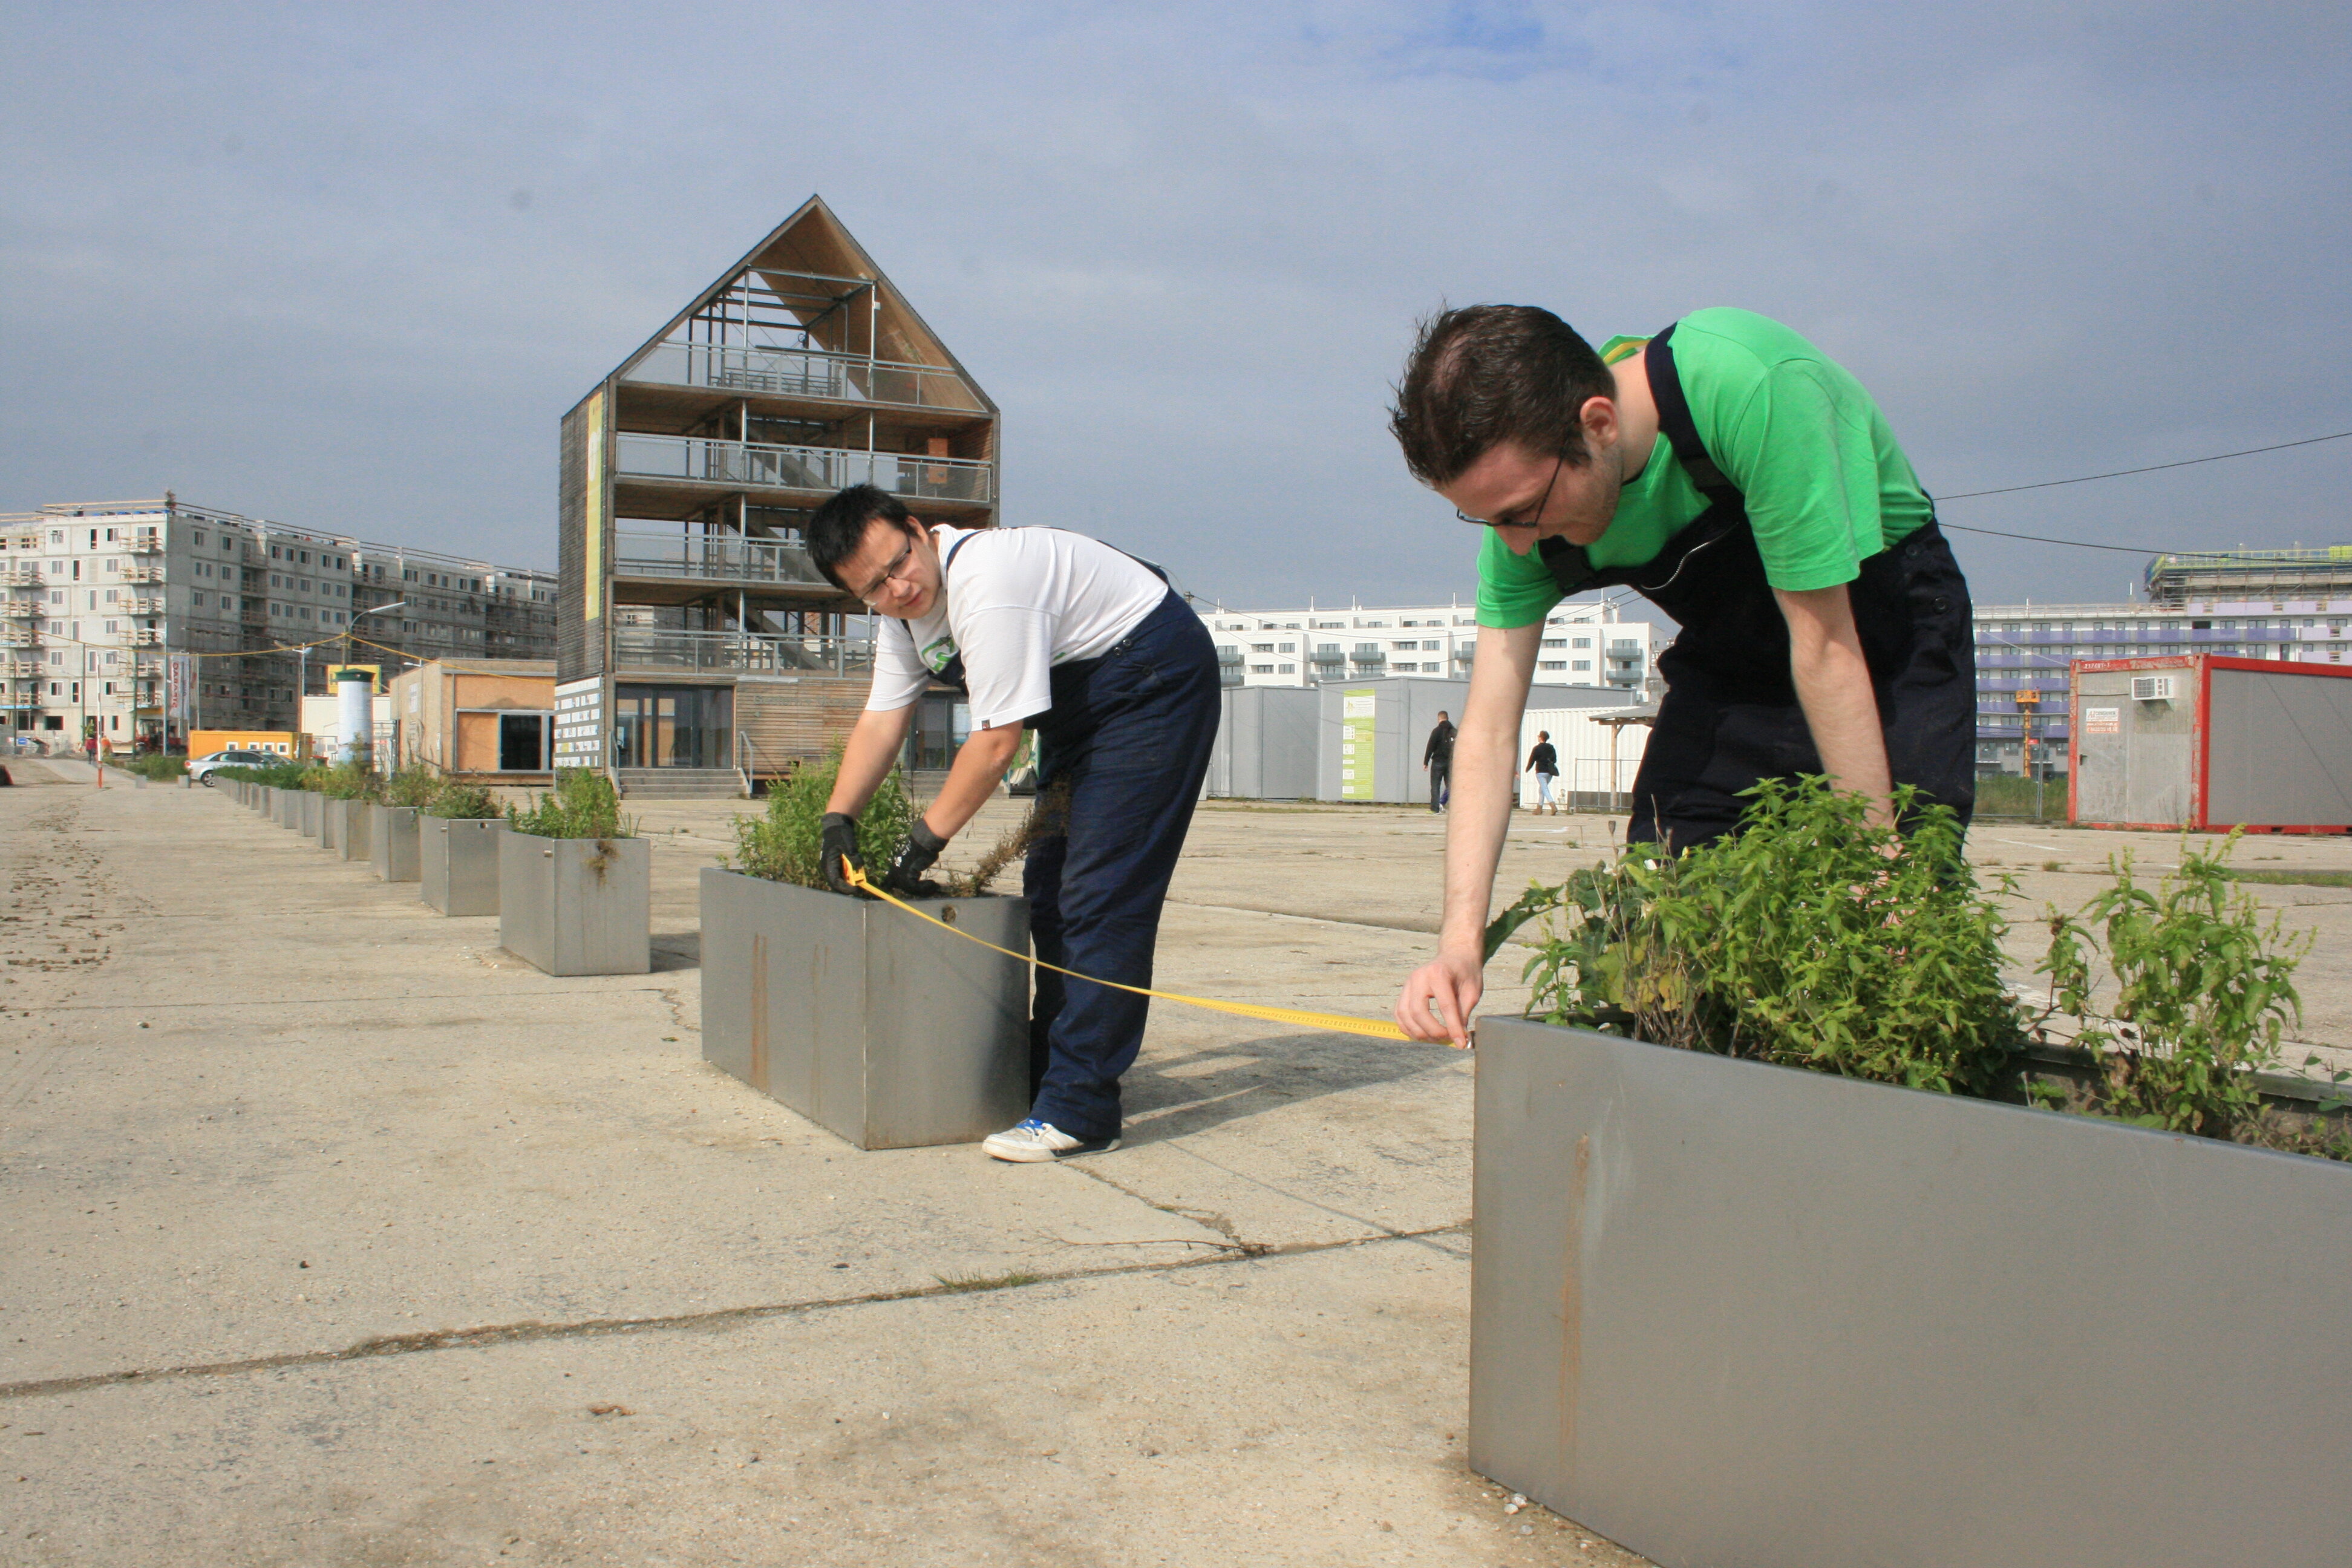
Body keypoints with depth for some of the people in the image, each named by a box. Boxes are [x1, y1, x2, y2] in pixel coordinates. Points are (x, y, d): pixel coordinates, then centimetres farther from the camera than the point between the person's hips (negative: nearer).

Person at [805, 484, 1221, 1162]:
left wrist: (927, 839, -19)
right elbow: (880, 722, 6)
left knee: (1100, 897, -15)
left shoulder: (987, 584, -30)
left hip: (1156, 679, -10)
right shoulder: (904, 615, 1)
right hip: (1082, 702, 10)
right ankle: (1046, 1070, 25)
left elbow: (997, 739, -28)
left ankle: (1078, 1110, -13)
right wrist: (837, 819, -5)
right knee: (1049, 889, 13)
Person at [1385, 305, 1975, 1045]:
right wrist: (1460, 940, -29)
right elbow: (1489, 730, -19)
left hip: (1879, 627, -4)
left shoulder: (1748, 383, -37)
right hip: (1733, 655, 5)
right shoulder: (1525, 489, -18)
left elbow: (1826, 646, -31)